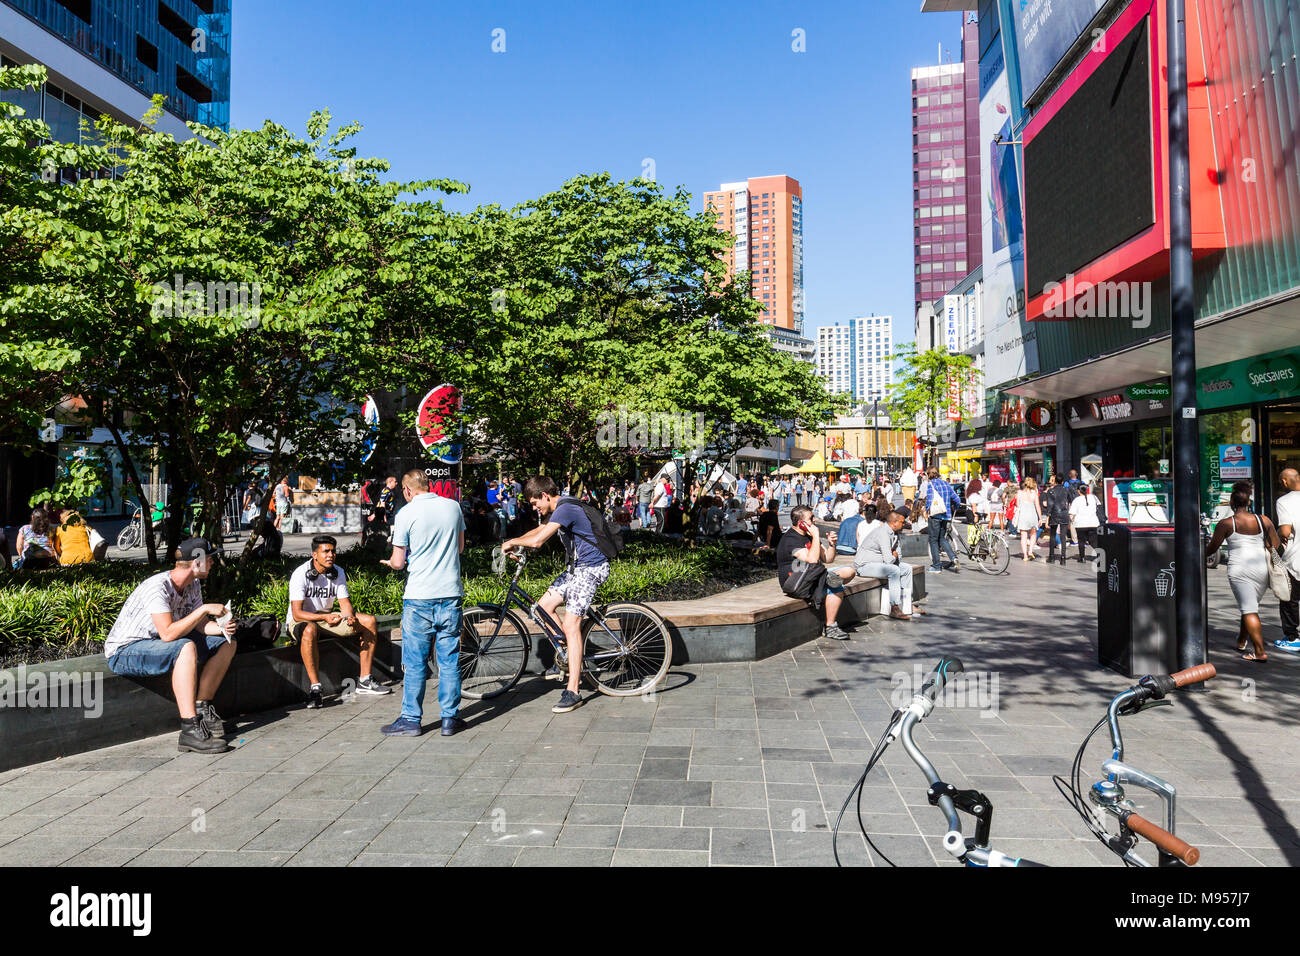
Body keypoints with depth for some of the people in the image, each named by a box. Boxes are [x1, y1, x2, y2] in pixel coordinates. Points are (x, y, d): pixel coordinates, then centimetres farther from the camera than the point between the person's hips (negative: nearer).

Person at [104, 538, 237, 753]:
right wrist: (204, 609, -31)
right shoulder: (157, 587, -27)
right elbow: (168, 633, -35)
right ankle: (190, 731, -39)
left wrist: (220, 627, -16)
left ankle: (202, 709, 6)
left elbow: (199, 624, 4)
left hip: (158, 644, 9)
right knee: (186, 648, -37)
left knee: (227, 643, 4)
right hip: (124, 651, -9)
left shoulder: (193, 585, 1)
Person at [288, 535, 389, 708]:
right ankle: (315, 689, -37)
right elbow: (297, 614, -26)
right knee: (310, 630, -42)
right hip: (301, 621, -6)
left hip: (328, 617, 6)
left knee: (370, 621, -9)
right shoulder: (300, 574, -20)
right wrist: (325, 617, -40)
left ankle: (364, 681, -8)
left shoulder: (338, 572, -1)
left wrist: (351, 618, -25)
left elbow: (345, 603, -2)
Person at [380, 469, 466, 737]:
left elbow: (398, 562, -6)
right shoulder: (453, 506, 5)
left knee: (415, 662, 6)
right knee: (449, 659, 9)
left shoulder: (405, 514, -8)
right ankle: (450, 718, 14)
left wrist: (389, 561, 17)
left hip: (419, 596, -3)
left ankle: (411, 719, 13)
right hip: (451, 593, 4)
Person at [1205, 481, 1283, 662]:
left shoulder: (1225, 524, -6)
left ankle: (1260, 651, -7)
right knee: (1251, 606, 18)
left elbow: (1211, 549, 2)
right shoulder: (1263, 520, 4)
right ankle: (1241, 642, 33)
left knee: (1249, 610, -4)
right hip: (1262, 569, 5)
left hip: (1239, 570, -4)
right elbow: (1278, 548, 9)